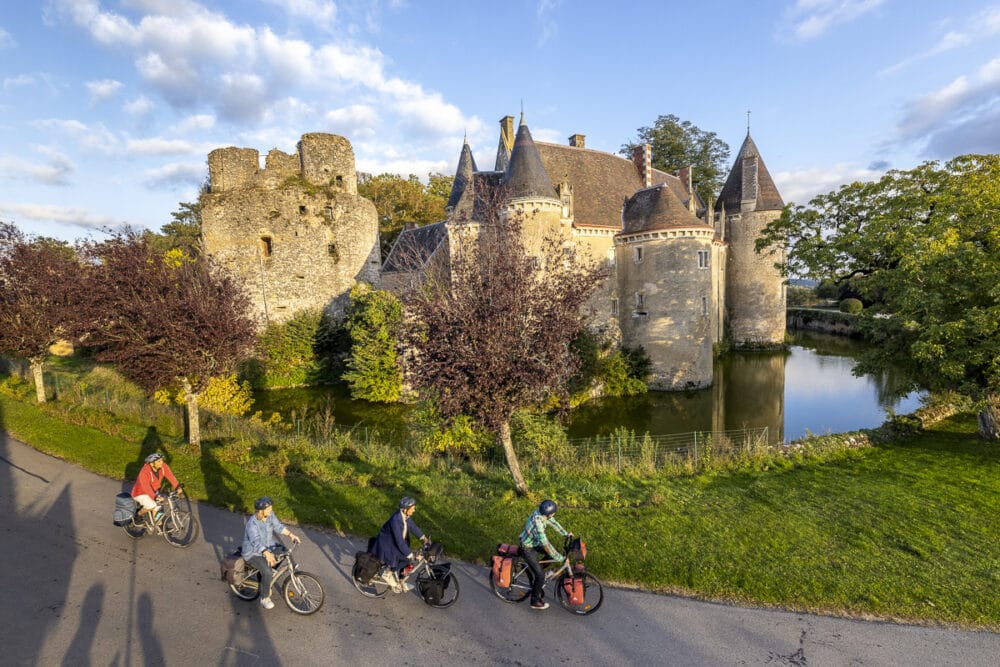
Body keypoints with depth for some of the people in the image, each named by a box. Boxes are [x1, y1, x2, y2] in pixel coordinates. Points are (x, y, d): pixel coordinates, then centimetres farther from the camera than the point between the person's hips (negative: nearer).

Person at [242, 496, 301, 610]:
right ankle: (264, 598, -1)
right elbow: (256, 542, -41)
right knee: (268, 572, -25)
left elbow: (278, 527, -1)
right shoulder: (252, 523, -29)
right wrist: (267, 554, -55)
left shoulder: (270, 515, -10)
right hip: (253, 553, -7)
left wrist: (291, 535, -15)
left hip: (268, 548, 7)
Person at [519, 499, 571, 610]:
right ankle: (535, 601, 19)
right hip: (528, 549, -8)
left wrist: (566, 533, 6)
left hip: (535, 542, 8)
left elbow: (552, 522, 4)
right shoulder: (537, 524, -40)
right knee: (540, 574, -1)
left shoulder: (541, 512, -15)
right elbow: (546, 545, -35)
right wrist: (561, 558, -28)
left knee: (552, 554, 12)